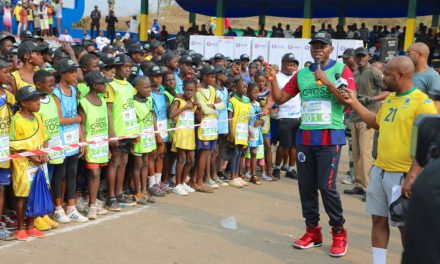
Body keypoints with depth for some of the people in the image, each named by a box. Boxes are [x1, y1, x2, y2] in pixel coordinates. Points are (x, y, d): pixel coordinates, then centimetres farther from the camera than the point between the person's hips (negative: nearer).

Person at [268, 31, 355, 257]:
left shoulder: (341, 69, -1)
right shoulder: (302, 74, 10)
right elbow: (280, 98, 10)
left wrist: (327, 82, -20)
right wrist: (273, 81, -8)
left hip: (330, 137, -5)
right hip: (305, 136, 5)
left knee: (326, 186, -8)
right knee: (305, 185, 6)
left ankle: (339, 232, 9)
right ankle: (312, 231, 19)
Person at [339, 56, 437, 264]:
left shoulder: (422, 102, -14)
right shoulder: (390, 98, 11)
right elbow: (376, 122, 27)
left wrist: (412, 177, -22)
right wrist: (354, 103, 18)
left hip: (402, 175, -7)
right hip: (379, 171, 8)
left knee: (406, 226, 3)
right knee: (379, 220, 12)